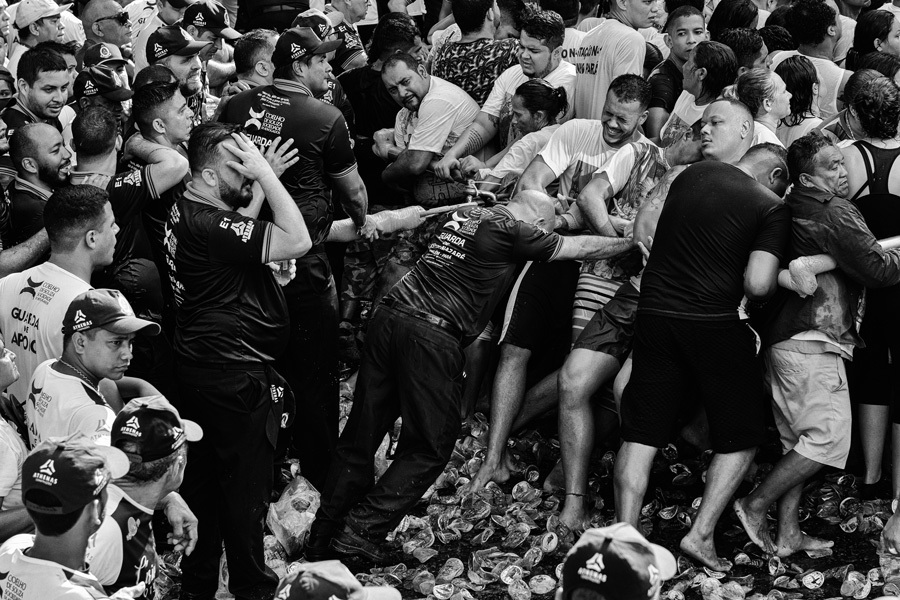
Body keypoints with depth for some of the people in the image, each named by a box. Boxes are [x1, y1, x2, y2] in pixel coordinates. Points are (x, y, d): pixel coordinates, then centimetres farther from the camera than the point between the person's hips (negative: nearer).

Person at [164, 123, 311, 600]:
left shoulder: (185, 210, 5)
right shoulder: (209, 225, -26)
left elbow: (243, 233, 21)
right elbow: (297, 241, -29)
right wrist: (265, 174, -25)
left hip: (195, 371, 10)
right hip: (236, 377, -10)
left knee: (201, 480, 19)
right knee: (245, 487, 5)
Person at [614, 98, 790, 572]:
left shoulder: (687, 177, 4)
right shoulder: (770, 207, -5)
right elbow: (758, 285, -14)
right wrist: (772, 283, 8)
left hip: (655, 315, 3)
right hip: (715, 324, -3)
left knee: (641, 435, 9)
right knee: (740, 438, 14)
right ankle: (701, 534, 4)